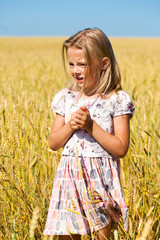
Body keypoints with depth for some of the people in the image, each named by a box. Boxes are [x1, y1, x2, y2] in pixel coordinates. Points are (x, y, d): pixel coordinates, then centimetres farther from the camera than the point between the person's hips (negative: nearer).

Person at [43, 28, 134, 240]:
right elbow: (53, 143, 7)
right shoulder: (65, 98, 6)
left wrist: (91, 126, -17)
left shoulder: (117, 100, -6)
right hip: (70, 177, 3)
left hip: (101, 179, -3)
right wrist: (70, 125, -11)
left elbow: (120, 149, -10)